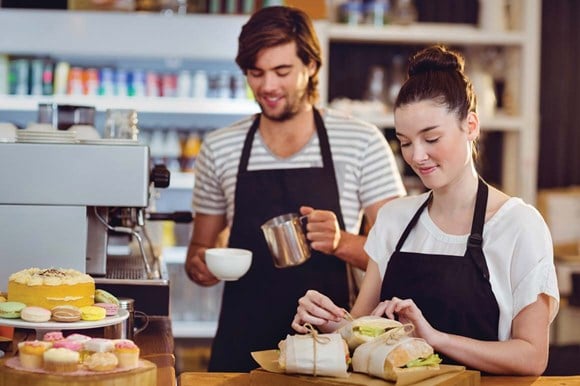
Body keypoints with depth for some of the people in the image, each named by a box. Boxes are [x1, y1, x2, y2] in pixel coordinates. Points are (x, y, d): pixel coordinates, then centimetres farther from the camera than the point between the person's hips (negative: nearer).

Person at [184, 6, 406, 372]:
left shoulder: (362, 142, -3)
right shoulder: (219, 149, 5)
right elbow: (200, 248, 14)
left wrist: (341, 243, -21)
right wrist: (199, 265, -9)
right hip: (241, 344, 2)